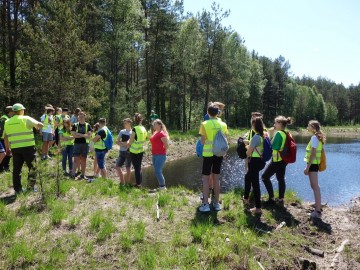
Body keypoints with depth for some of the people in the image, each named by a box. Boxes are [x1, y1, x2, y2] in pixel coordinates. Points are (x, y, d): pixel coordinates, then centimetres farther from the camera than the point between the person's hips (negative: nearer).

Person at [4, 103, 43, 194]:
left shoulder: (8, 122, 10)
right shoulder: (26, 119, -6)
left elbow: (5, 137, 14)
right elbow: (40, 125, -8)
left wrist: (7, 148, 23)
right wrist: (39, 125, 15)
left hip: (15, 148, 5)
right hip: (28, 147, -5)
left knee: (16, 169, 10)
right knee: (32, 167, 7)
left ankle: (17, 189, 14)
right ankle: (31, 186, 7)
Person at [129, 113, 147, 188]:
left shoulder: (135, 129, -16)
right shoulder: (144, 129, 4)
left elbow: (131, 141, -12)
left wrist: (128, 145, 7)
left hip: (134, 151, -7)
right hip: (141, 150, 7)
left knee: (136, 168, 1)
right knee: (139, 167, 16)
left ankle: (138, 184, 5)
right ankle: (139, 183, 22)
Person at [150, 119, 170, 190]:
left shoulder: (161, 133, -14)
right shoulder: (154, 133, 12)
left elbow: (167, 145, -17)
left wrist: (162, 151, -5)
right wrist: (153, 151, 13)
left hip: (160, 156, -9)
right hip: (154, 155, 9)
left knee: (158, 171, -9)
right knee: (157, 171, 13)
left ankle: (162, 186, 3)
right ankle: (161, 186, 22)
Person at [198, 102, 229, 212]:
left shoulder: (204, 124, -11)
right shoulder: (223, 124, 0)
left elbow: (202, 142, -11)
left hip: (208, 153, -4)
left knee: (206, 178, 4)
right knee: (216, 178, 13)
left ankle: (205, 204, 4)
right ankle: (216, 203, 19)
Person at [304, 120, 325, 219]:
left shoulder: (314, 137, -16)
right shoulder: (317, 137, 13)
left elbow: (313, 154, -20)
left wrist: (307, 167, -18)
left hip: (312, 164, -10)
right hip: (314, 164, 10)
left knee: (315, 187, -6)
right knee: (314, 186, 18)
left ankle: (318, 212, -2)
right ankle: (318, 207, 30)